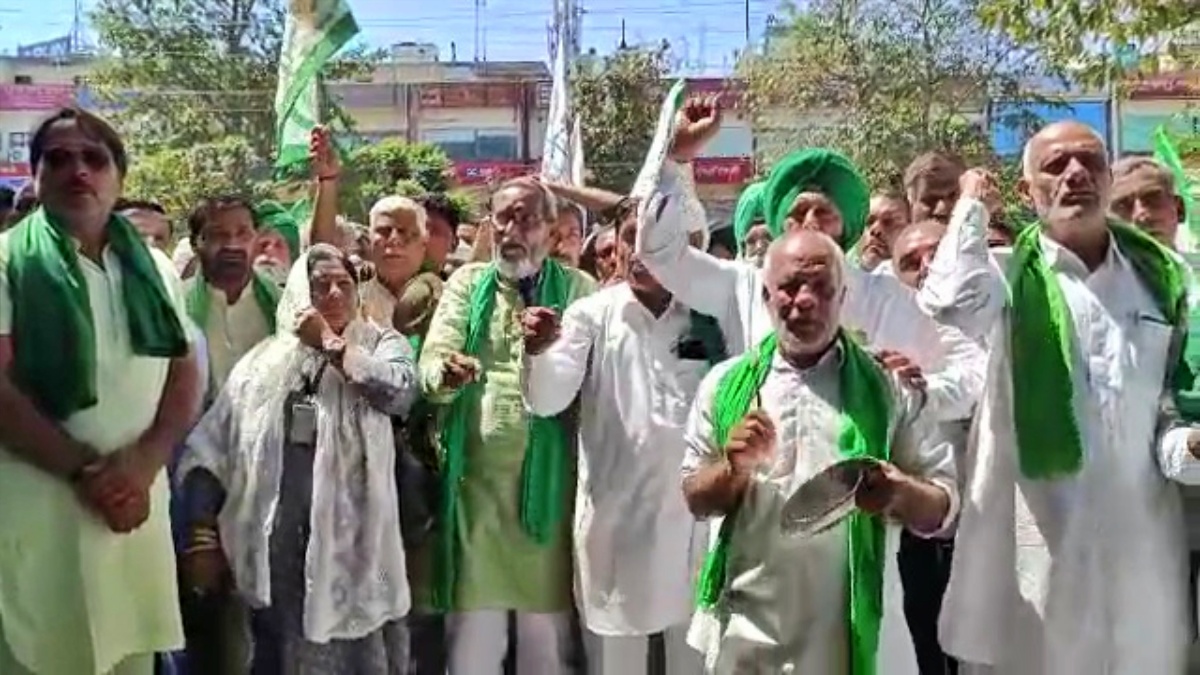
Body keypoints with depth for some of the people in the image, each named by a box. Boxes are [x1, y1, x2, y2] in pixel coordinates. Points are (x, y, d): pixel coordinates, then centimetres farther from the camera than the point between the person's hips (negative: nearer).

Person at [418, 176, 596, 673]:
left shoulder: (576, 288, 6)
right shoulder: (467, 282, 9)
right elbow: (430, 363, -3)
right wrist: (446, 371, -26)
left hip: (548, 481, 0)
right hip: (476, 476, 1)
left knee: (546, 631, 10)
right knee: (473, 633, 6)